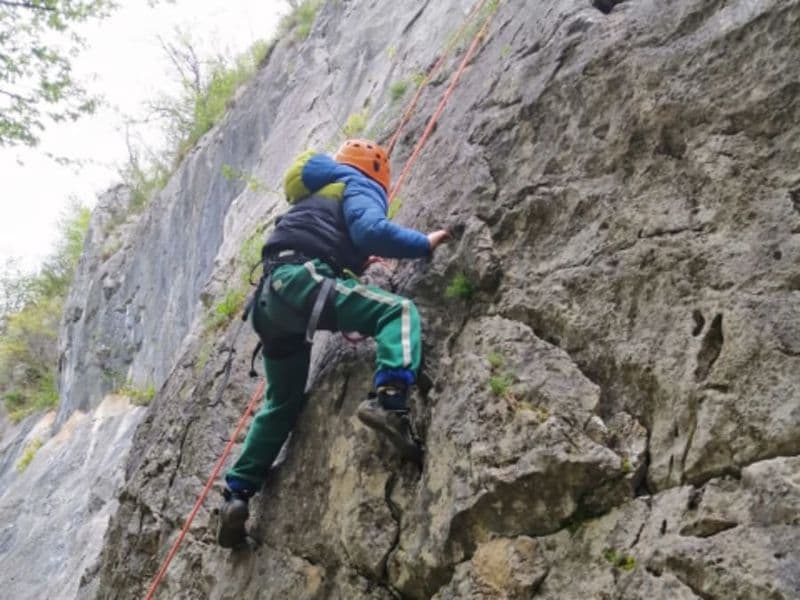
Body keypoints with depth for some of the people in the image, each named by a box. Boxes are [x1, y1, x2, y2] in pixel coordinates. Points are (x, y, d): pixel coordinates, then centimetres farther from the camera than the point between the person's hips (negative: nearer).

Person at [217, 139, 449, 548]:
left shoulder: (318, 192, 37)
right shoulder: (359, 186, 11)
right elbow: (371, 231, -10)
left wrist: (355, 260, 48)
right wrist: (425, 244, 2)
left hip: (271, 294, 9)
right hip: (302, 281, -9)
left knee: (281, 403, 19)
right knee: (399, 311, -12)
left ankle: (237, 495, 15)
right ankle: (388, 402, -39)